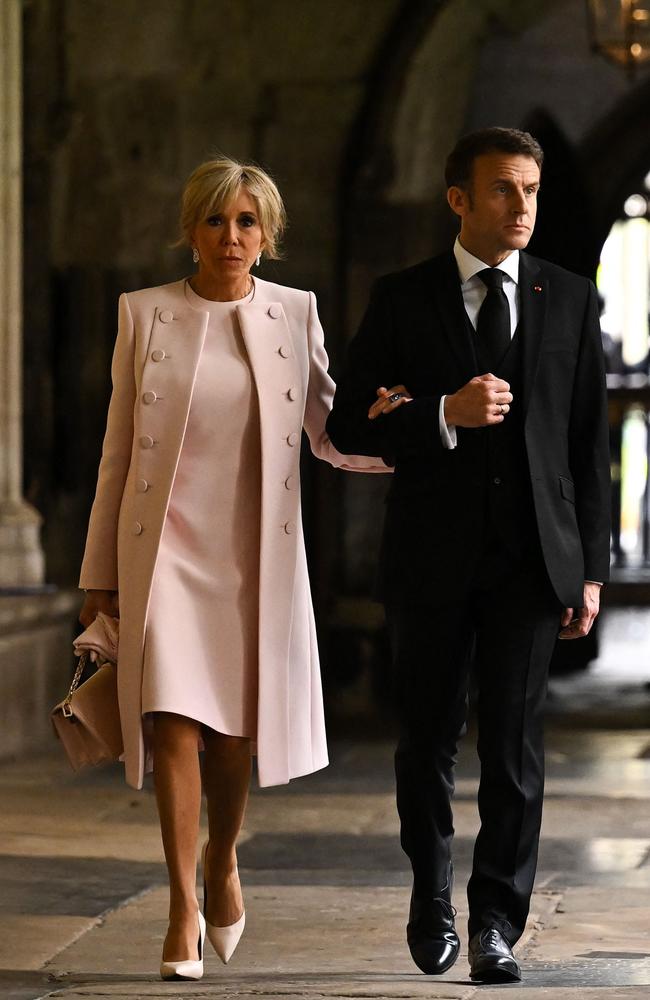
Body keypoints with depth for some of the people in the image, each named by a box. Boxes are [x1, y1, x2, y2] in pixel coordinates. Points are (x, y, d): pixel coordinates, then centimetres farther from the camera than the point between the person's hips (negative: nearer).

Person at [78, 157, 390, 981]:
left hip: (257, 551, 1)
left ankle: (222, 857, 33)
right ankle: (183, 907, -2)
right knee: (173, 720, -11)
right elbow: (118, 449, 6)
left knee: (235, 727, 4)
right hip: (166, 544, -1)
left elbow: (330, 435, 6)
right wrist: (101, 572, 6)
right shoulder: (144, 313, 3)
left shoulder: (295, 315, 5)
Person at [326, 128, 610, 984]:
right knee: (429, 741, 10)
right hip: (432, 558, 0)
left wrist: (591, 568, 3)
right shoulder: (402, 301, 2)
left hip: (531, 557, 0)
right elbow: (350, 426, 0)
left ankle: (497, 923, 3)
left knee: (515, 742, -5)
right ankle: (432, 898, 30)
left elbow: (589, 443, 7)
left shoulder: (570, 301, 6)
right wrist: (443, 414, -17)